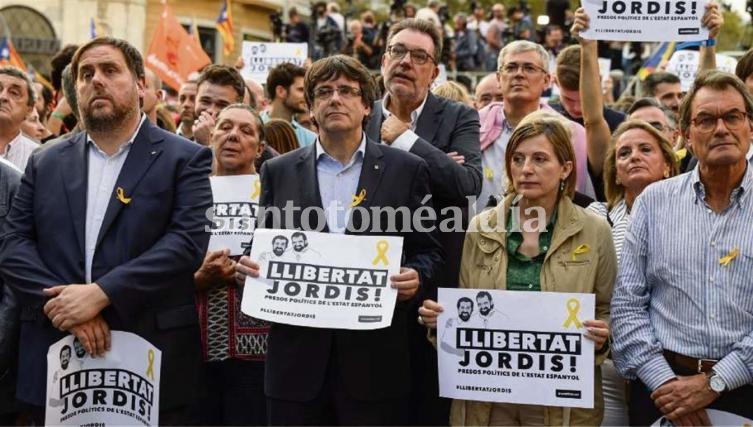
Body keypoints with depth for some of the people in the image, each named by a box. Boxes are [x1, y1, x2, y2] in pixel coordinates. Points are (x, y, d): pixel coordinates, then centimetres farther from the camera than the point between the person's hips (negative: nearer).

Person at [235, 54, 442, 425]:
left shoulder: (406, 169, 5)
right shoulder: (278, 171, 9)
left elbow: (429, 250, 6)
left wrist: (416, 276, -14)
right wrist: (250, 266, -9)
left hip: (375, 357, -1)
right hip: (297, 356, 2)